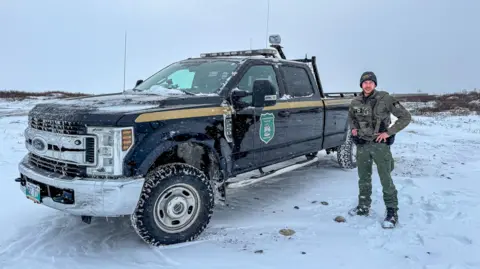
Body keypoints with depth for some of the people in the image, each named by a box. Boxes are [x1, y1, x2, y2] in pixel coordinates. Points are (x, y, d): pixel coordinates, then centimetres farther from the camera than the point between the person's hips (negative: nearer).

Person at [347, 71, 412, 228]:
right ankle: (363, 207, 28)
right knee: (363, 178, 14)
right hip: (362, 144, 5)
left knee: (386, 179, -3)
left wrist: (389, 132, -13)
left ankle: (392, 212, 8)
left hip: (380, 144, -4)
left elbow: (406, 117, -8)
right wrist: (353, 128, 5)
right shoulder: (356, 102, 2)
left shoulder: (385, 99, -11)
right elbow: (351, 117, 25)